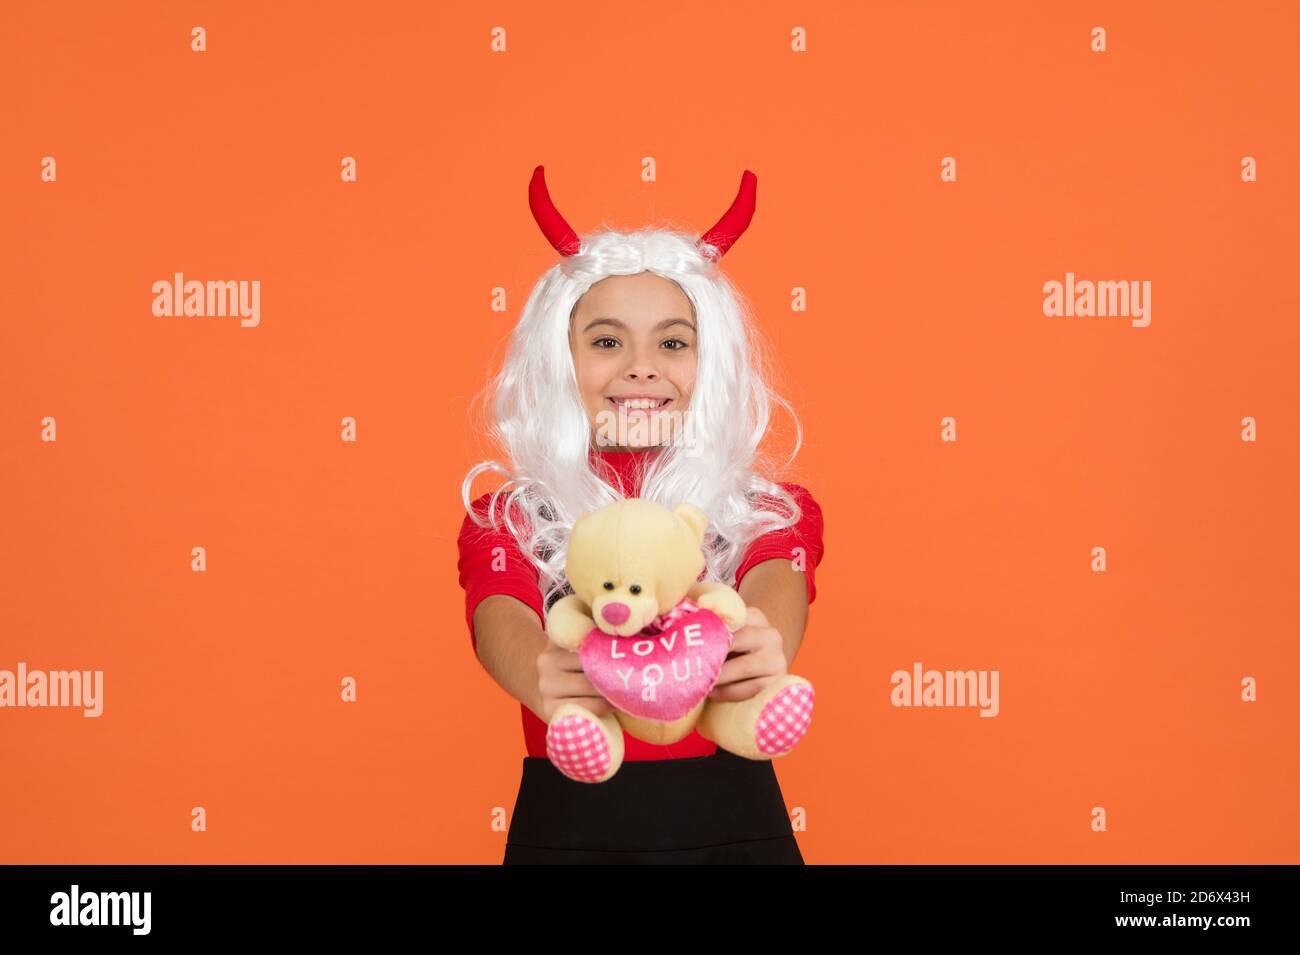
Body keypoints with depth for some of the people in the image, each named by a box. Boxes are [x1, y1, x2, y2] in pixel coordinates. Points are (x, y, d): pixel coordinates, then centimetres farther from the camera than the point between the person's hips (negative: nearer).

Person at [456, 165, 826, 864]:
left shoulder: (765, 507, 3)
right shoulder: (508, 517, 2)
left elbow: (777, 576, -18)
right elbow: (498, 609, -17)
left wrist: (768, 646, -42)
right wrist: (536, 675, -41)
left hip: (732, 824, 1)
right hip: (569, 826, 0)